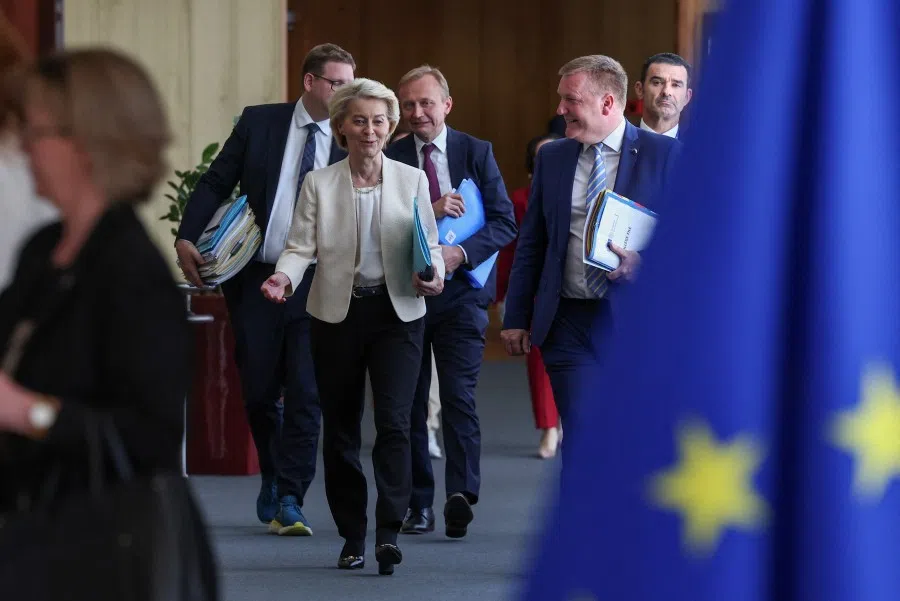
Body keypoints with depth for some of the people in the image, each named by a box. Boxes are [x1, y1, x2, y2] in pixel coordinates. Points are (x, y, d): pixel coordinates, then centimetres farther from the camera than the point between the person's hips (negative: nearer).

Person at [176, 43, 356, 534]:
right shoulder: (258, 123, 1)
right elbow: (216, 182, 3)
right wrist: (187, 237, -9)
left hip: (316, 283, -1)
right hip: (255, 277, 1)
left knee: (305, 393, -7)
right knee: (258, 390, 10)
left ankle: (289, 501, -2)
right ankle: (273, 477, 34)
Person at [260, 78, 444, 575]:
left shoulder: (411, 180, 6)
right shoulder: (318, 184, 3)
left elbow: (429, 245, 9)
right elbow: (301, 246, -2)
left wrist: (433, 274, -12)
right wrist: (284, 277, -22)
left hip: (397, 311, -1)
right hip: (337, 315, 1)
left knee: (393, 422, -14)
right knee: (340, 429, 7)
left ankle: (389, 533, -16)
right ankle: (352, 538, 17)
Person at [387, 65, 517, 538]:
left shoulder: (477, 153, 5)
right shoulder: (387, 158, 3)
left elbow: (504, 221, 1)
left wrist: (461, 253, -14)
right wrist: (426, 213, -17)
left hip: (460, 291, -1)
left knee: (459, 395, -13)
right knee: (409, 403, 5)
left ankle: (461, 496, -20)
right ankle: (418, 504, 12)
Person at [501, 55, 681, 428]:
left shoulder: (665, 154, -2)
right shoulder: (551, 157, 11)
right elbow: (531, 243, 14)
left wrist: (645, 266, -19)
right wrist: (516, 318, 10)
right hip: (569, 324, 3)